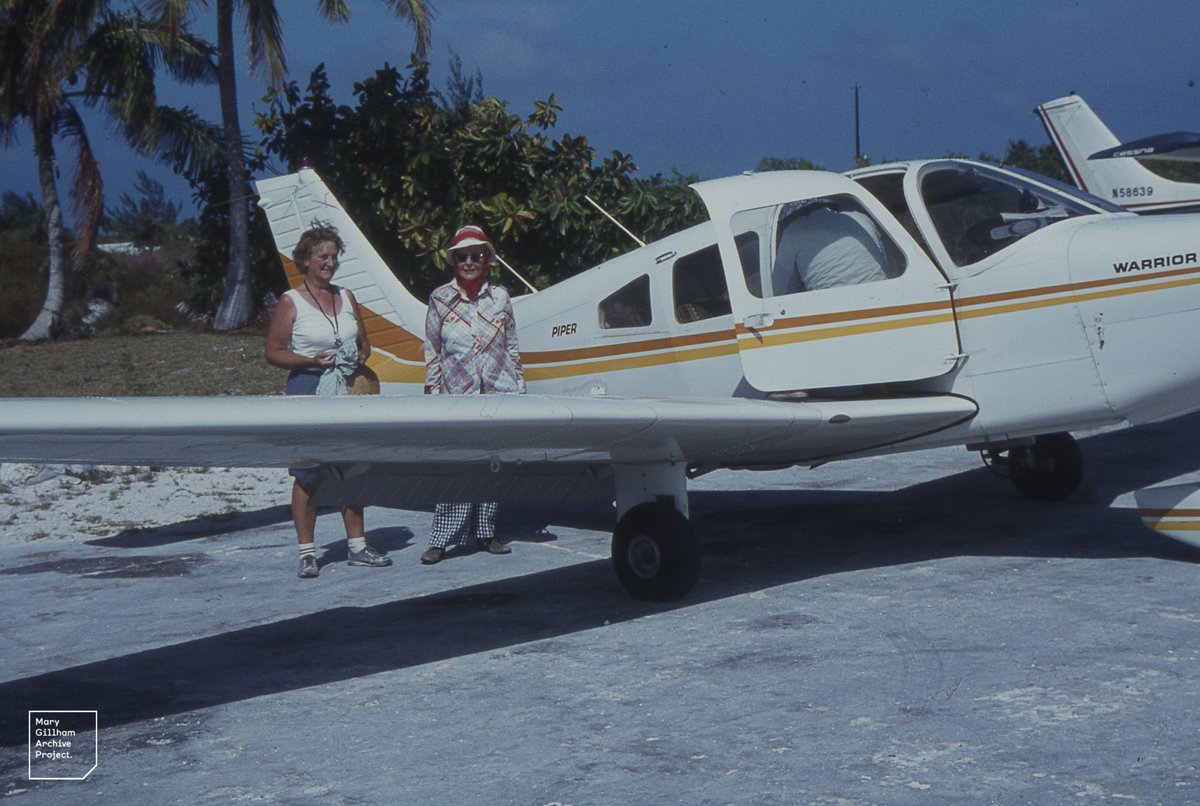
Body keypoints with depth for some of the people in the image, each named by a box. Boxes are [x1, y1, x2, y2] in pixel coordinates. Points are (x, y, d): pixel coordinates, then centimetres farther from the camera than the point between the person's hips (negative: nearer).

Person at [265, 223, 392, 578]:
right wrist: (311, 360, -17)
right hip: (307, 391, -5)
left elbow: (364, 341, 24)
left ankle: (357, 546, 14)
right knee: (307, 473, -4)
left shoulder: (346, 297, 14)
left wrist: (361, 355, 3)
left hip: (347, 390, 5)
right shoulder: (290, 302, -2)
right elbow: (273, 352, -4)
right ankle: (307, 553, 3)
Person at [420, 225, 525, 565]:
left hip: (499, 394, 2)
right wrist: (433, 392, 5)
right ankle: (441, 540, -7)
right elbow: (431, 351, 9)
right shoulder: (440, 299, 5)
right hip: (457, 396, -2)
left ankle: (485, 533, 15)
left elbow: (512, 348, 14)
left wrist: (519, 391, 11)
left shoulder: (500, 297, 9)